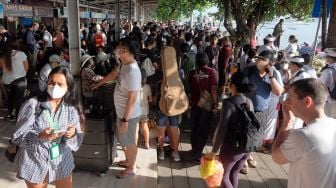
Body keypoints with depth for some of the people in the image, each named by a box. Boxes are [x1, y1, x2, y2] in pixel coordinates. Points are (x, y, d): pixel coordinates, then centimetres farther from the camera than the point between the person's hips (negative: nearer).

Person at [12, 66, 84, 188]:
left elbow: (77, 139, -5)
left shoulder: (72, 108, -5)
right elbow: (18, 136, -15)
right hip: (35, 163, -2)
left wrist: (72, 134, -28)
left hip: (62, 162, 3)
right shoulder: (32, 104, -14)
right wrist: (40, 136, -33)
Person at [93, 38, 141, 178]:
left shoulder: (132, 71, -30)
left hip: (128, 115, -9)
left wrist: (125, 119, -25)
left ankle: (131, 168, 32)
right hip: (122, 112, 9)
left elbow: (132, 99, -29)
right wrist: (98, 84, 29)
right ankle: (128, 160, 47)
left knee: (129, 142, 11)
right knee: (124, 140, 26)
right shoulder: (125, 65, -1)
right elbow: (114, 74, 20)